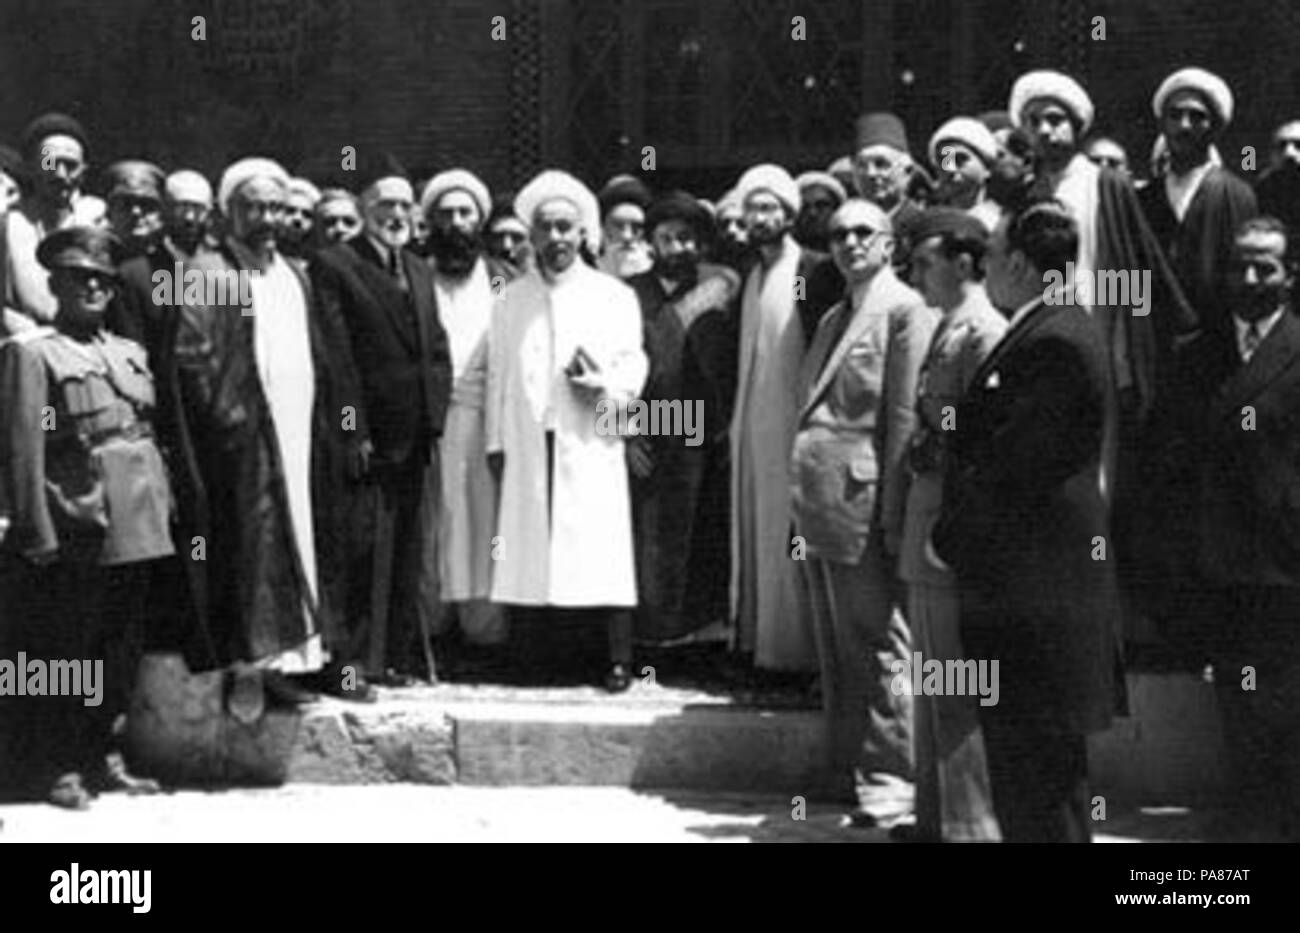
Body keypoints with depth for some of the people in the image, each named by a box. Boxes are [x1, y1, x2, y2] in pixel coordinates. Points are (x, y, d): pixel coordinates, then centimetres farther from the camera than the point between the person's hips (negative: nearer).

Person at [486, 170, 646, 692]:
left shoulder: (613, 295, 6)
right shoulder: (511, 300, 14)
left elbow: (633, 369, 4)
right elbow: (497, 375, 12)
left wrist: (604, 384, -17)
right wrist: (496, 442, 7)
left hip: (592, 445, -2)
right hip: (527, 447, 2)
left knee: (602, 549, -6)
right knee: (533, 548, -2)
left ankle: (619, 658, -3)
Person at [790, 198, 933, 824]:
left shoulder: (904, 311, -7)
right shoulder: (834, 319, 21)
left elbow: (906, 417, -13)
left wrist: (890, 515, -18)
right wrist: (802, 503, 14)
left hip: (862, 506, -9)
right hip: (817, 507, 9)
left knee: (875, 650, -5)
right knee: (835, 651, 13)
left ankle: (893, 780, 0)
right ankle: (850, 771, 20)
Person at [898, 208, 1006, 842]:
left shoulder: (985, 334, -14)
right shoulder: (945, 330, 15)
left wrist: (961, 534, -17)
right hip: (926, 528, 10)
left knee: (958, 689, -4)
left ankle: (972, 824, 4)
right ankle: (937, 815, 27)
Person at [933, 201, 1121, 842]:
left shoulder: (1054, 343, -18)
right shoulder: (1041, 332, 14)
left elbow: (1013, 468, -20)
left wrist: (950, 538, -9)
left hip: (1036, 590, -10)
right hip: (1019, 581, 10)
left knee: (1038, 765, -3)